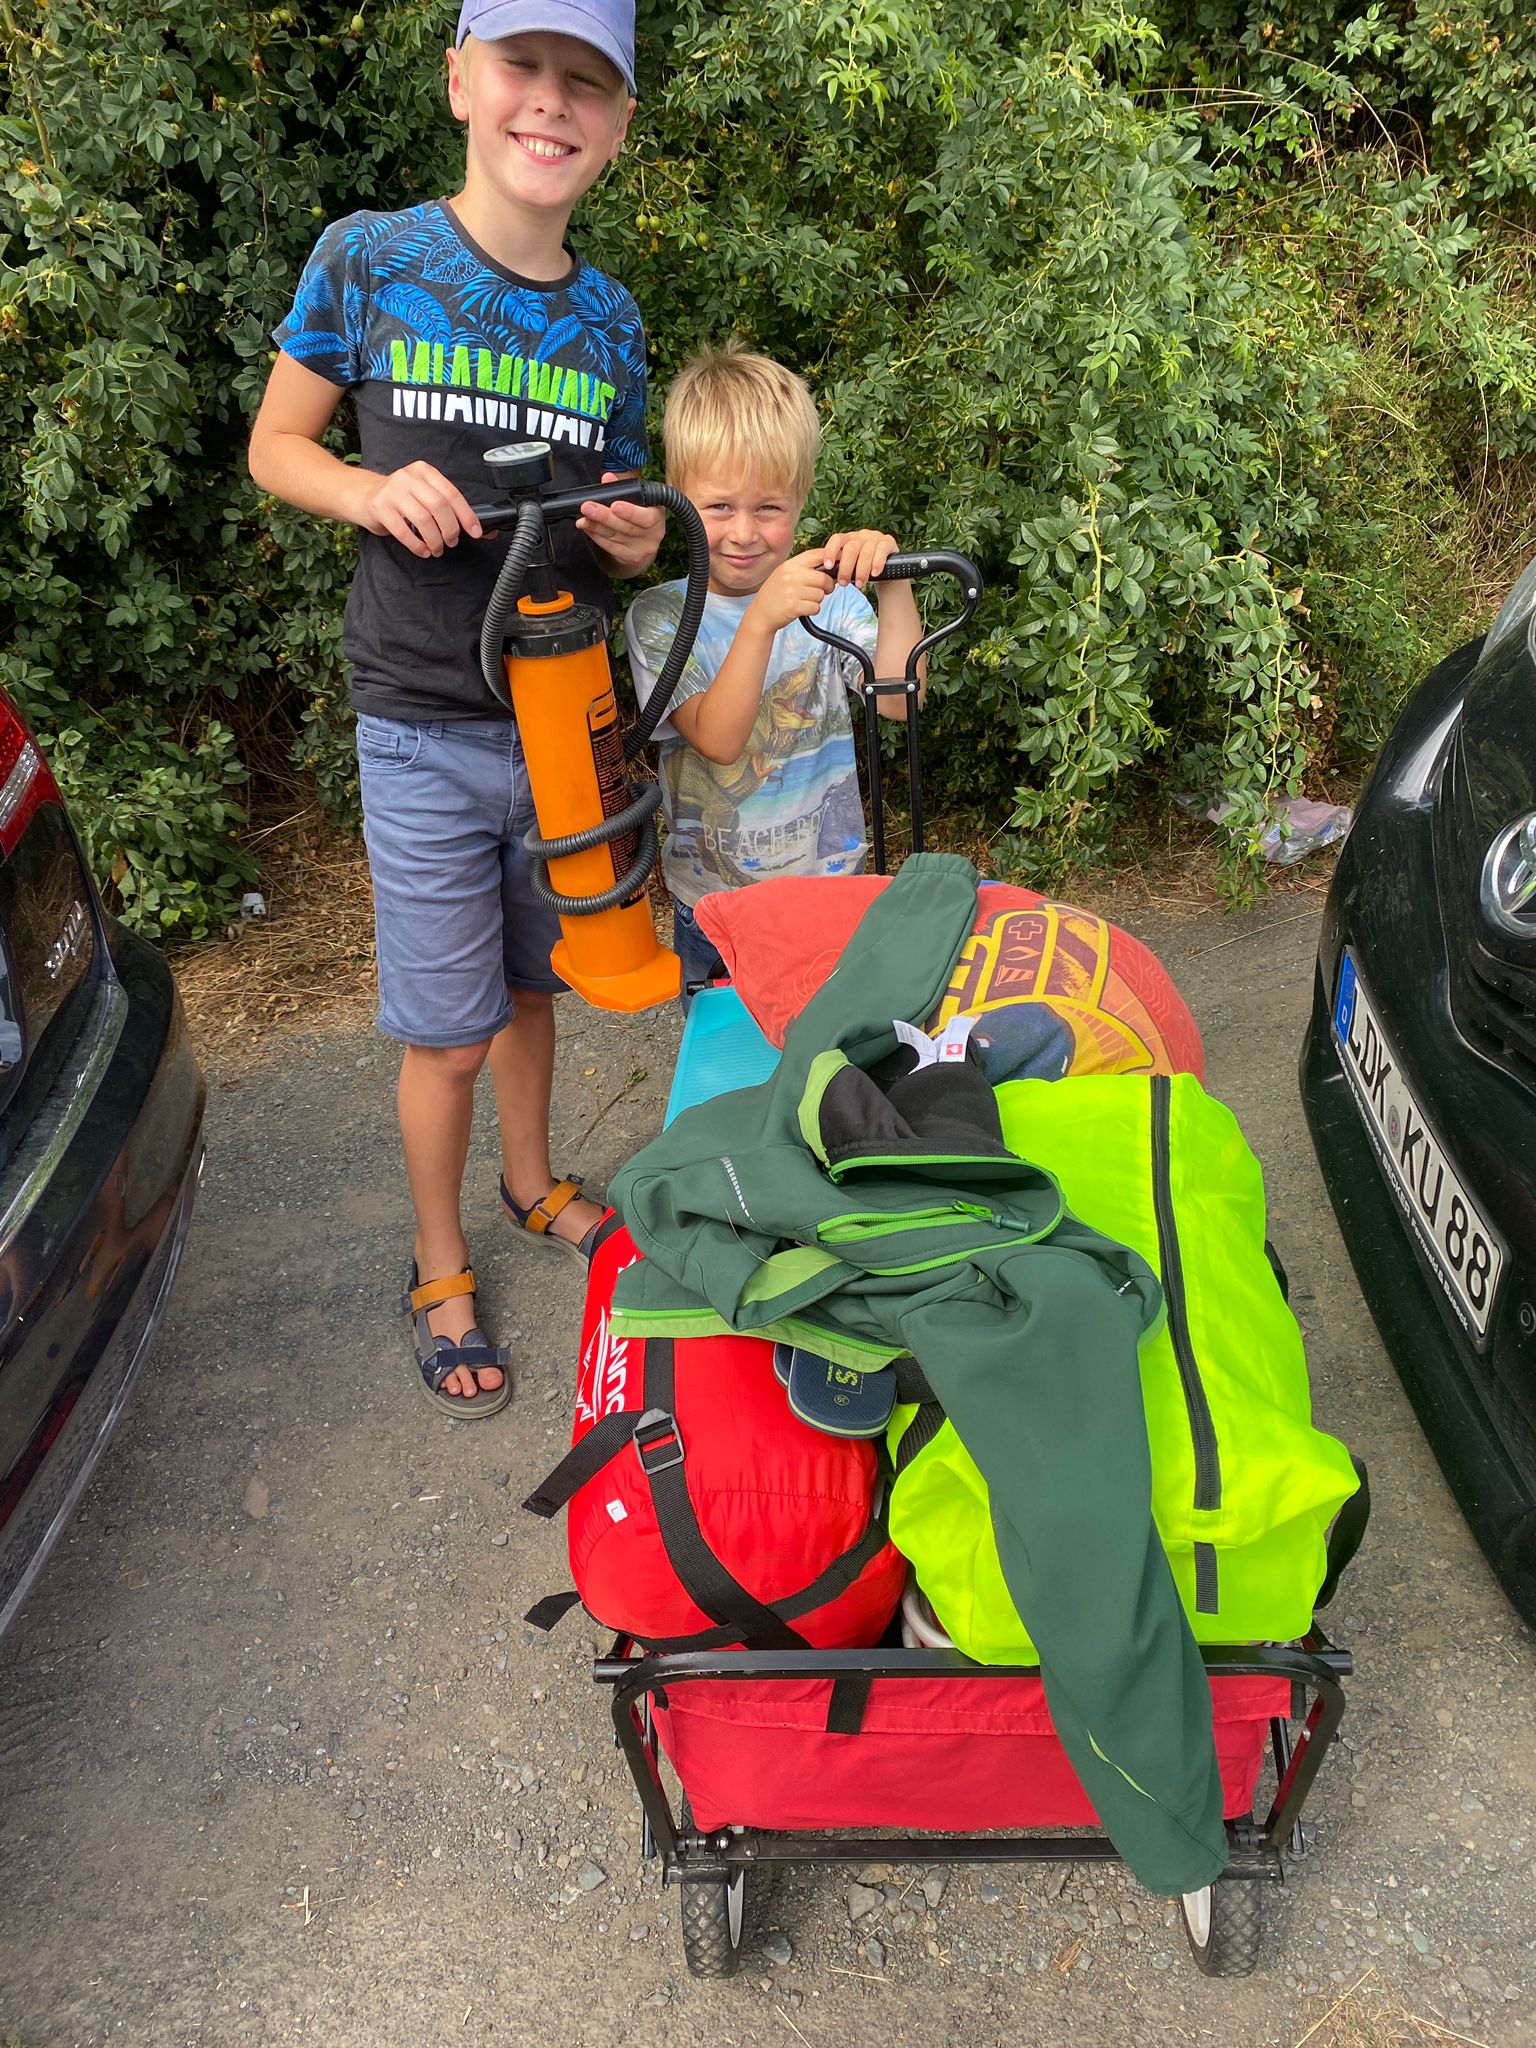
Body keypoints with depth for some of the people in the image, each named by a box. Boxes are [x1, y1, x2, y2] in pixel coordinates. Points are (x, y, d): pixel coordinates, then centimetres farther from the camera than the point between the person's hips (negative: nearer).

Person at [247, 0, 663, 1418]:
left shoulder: (609, 317, 6)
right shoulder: (368, 261, -5)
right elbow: (275, 445, 2)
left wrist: (640, 543, -8)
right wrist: (376, 490, -18)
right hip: (426, 729, -4)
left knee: (535, 980, 19)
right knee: (447, 1027, 3)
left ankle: (534, 1183, 43)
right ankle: (441, 1270, 24)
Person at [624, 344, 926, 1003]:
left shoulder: (827, 595, -4)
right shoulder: (661, 617, -9)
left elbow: (898, 700, -17)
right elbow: (717, 739, -24)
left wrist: (894, 586, -30)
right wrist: (761, 621, -37)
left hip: (832, 897, 1)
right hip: (712, 912, -1)